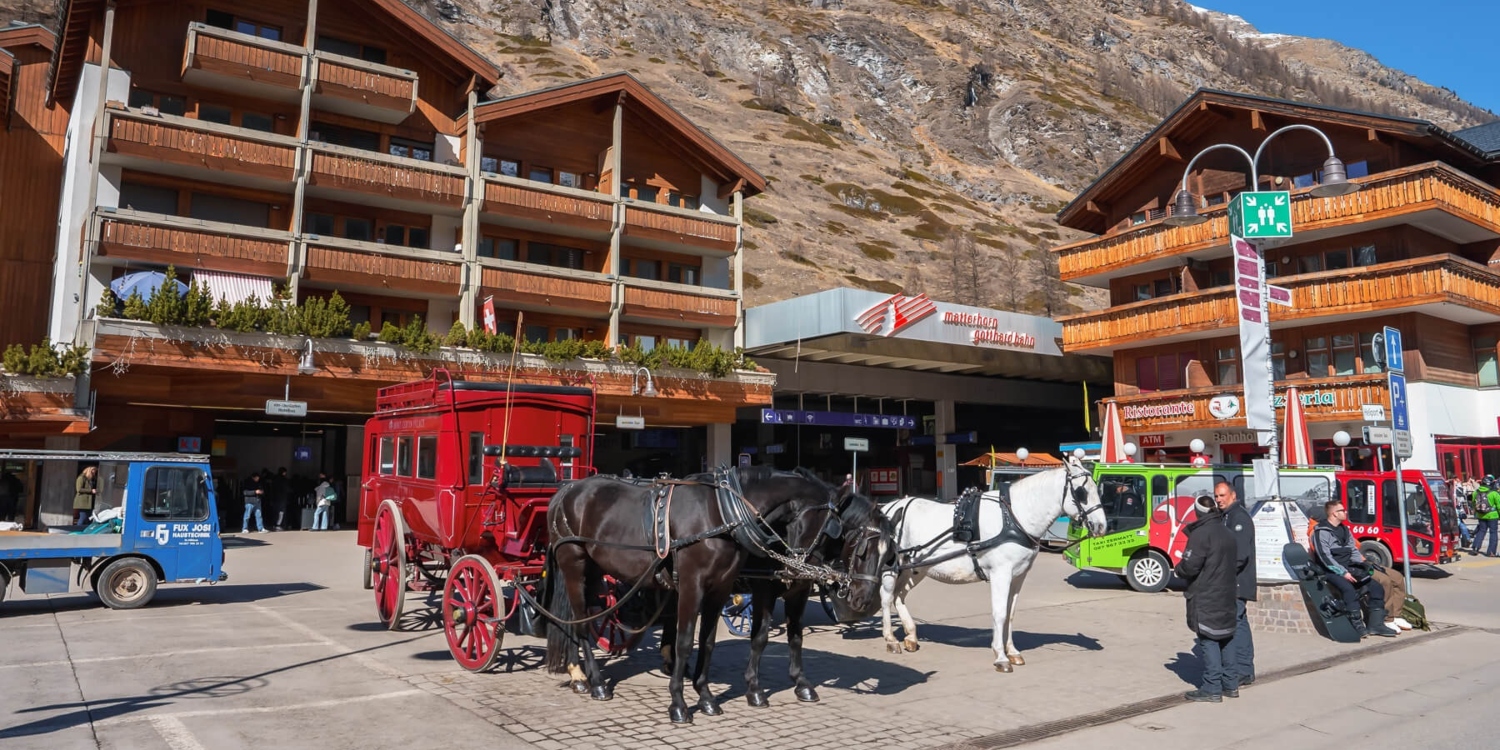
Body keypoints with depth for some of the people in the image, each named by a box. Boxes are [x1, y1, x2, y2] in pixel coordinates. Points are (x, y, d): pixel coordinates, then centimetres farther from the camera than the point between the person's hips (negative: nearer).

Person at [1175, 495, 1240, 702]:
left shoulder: (1201, 534, -16)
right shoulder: (1229, 534, 11)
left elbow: (1189, 567, -19)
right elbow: (1236, 564, 16)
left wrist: (1178, 569, 0)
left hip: (1205, 598, -8)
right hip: (1227, 596, 9)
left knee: (1208, 639, -4)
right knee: (1226, 638, 15)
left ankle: (1211, 689, -2)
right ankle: (1231, 684, 22)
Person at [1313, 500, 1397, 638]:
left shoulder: (1344, 529, 16)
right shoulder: (1321, 532, -9)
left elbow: (1354, 551, 18)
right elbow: (1325, 557, -17)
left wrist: (1364, 567, 1)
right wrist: (1343, 572, -22)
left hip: (1348, 569, 8)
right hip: (1331, 571, -8)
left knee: (1376, 587, -5)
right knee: (1348, 589, -34)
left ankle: (1375, 624, -2)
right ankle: (1357, 626, -30)